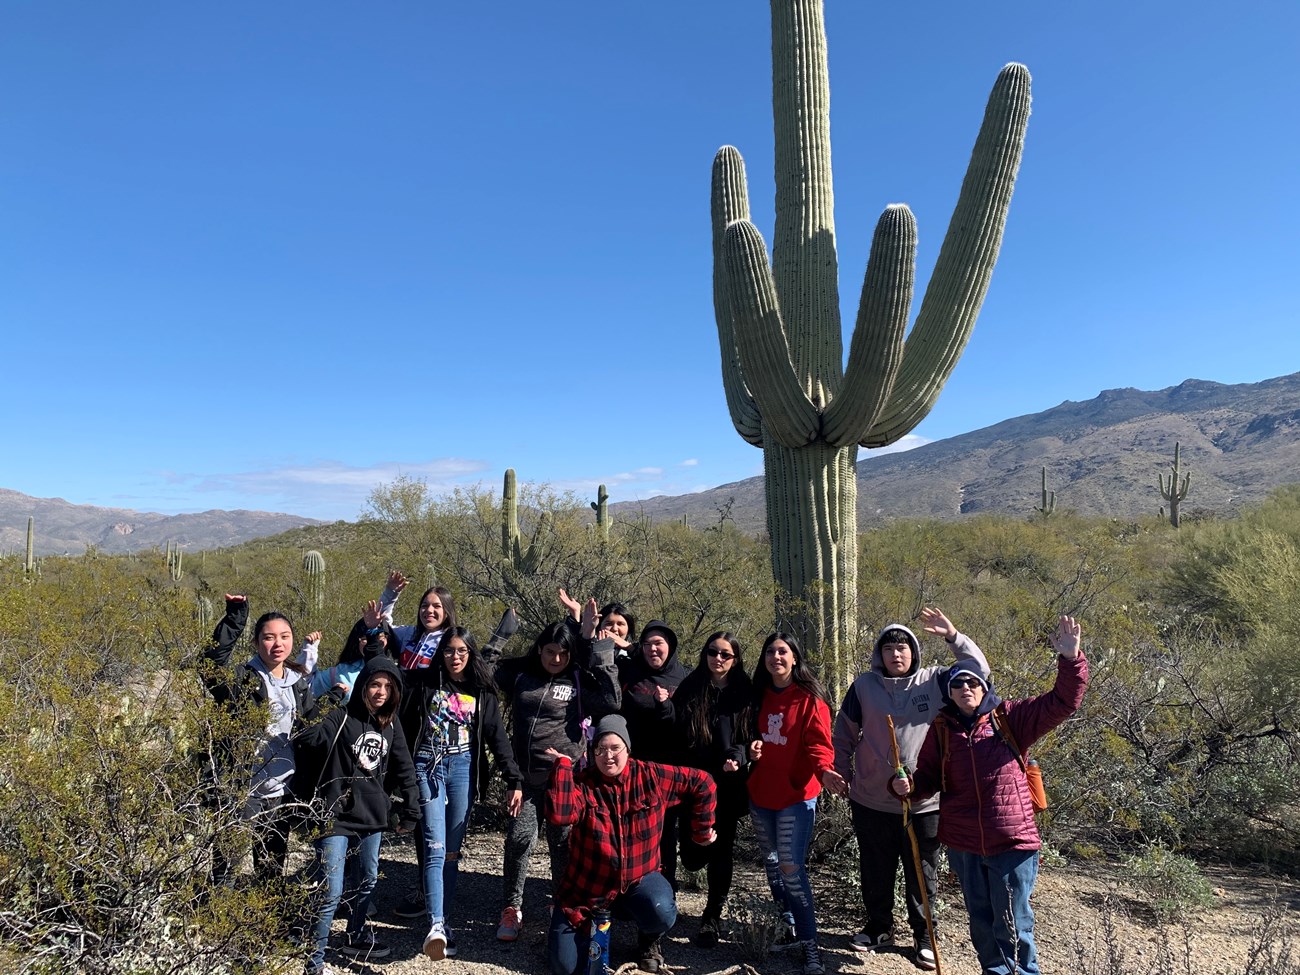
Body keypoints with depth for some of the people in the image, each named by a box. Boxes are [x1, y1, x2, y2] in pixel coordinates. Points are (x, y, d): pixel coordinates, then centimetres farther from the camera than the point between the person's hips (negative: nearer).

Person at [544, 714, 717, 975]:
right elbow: (559, 815, -35)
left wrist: (701, 831, 6)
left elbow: (701, 784, -1)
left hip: (639, 879, 0)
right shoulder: (581, 784, -14)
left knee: (662, 914, -32)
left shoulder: (652, 776, -11)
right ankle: (593, 925, 28)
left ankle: (648, 942, 7)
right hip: (586, 889, 0)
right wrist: (563, 765, -29)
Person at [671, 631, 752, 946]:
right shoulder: (689, 688, 1)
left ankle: (713, 917, 24)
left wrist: (738, 757, -16)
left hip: (727, 786, 0)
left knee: (722, 850, 5)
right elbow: (676, 735, 3)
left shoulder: (744, 693, 1)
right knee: (692, 856, 0)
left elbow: (749, 736, 1)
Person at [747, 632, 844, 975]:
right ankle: (788, 925, 32)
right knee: (771, 863, 15)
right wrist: (752, 747, -6)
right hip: (760, 793, 6)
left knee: (791, 868, -9)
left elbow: (818, 742, -15)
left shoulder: (809, 698, -10)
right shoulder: (759, 696, 7)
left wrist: (824, 770, -34)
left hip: (797, 794, -6)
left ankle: (810, 946, 2)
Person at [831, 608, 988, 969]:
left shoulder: (934, 681, -3)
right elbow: (844, 736, 7)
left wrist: (952, 635, -17)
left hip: (923, 802, -1)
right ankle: (879, 927, 37)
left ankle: (924, 936, 31)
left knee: (922, 874, 13)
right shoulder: (864, 685, -2)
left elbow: (979, 669, -6)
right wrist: (842, 773, 6)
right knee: (875, 871, 16)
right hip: (871, 801, 1)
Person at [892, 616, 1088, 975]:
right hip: (963, 844, 3)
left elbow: (1063, 702, -10)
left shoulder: (1010, 718, -5)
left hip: (1012, 841, -3)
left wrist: (1070, 659, -24)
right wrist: (908, 785, -15)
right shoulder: (941, 728, 1)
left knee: (1013, 924, 8)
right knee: (981, 920, 20)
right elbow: (928, 778, 6)